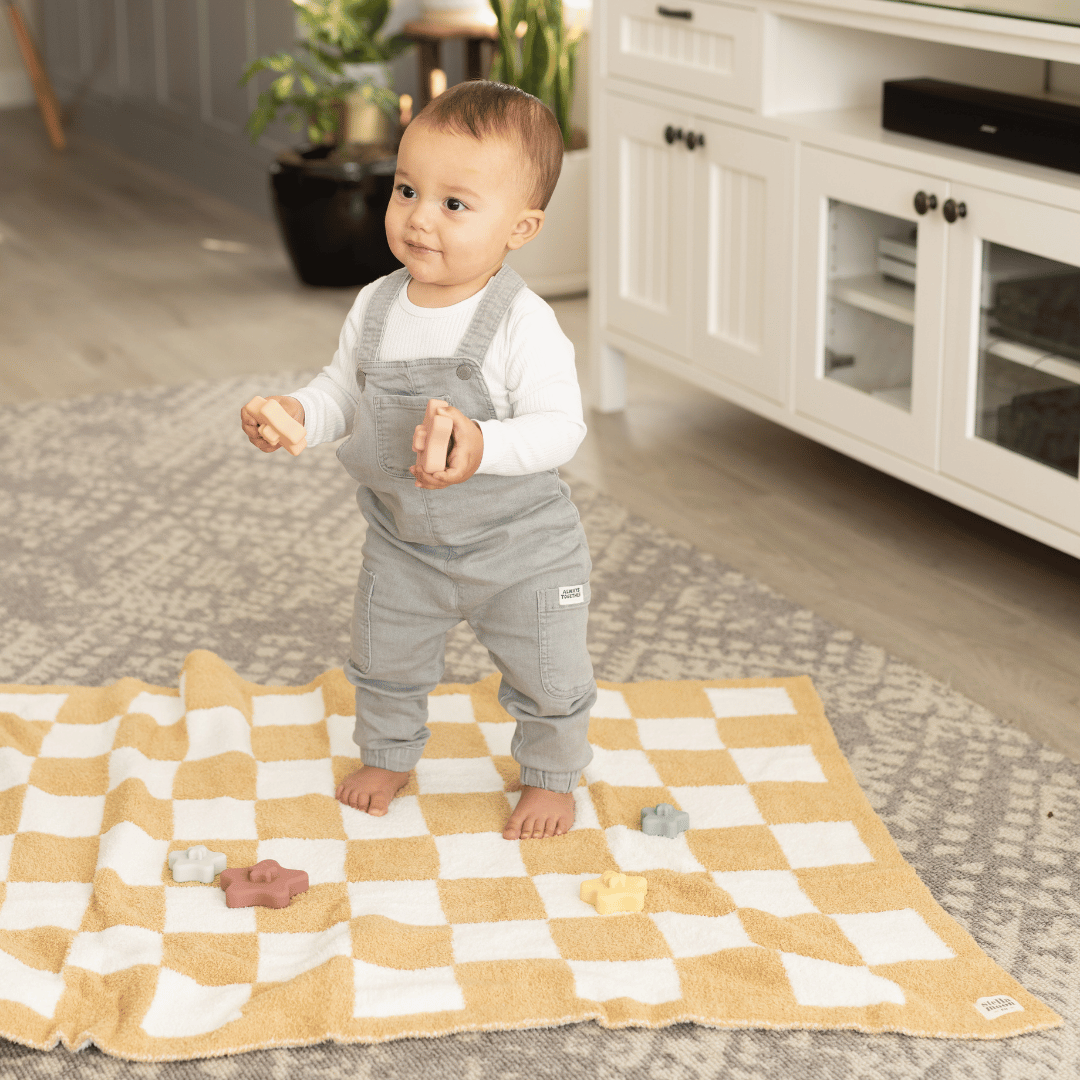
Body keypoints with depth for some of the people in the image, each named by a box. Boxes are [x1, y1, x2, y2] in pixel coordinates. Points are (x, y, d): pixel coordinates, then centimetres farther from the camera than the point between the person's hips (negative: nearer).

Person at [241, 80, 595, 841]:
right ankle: (389, 755, 50)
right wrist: (299, 414, -18)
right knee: (386, 662, 23)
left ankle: (551, 777, 41)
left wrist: (483, 446, -47)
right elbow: (345, 392, 3)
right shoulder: (376, 308, -10)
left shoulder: (523, 324, -27)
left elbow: (560, 426, -31)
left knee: (546, 678, 14)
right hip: (404, 542, 4)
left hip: (520, 548, -4)